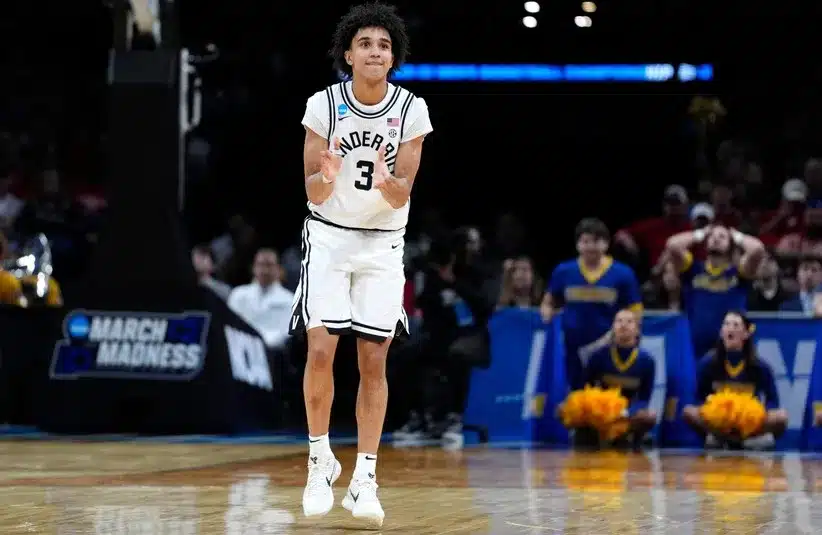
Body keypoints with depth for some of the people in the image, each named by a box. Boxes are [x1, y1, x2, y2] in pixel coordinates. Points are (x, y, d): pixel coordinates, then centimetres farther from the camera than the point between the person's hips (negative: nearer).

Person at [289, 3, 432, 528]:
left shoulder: (412, 109, -9)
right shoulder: (324, 105, -10)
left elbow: (403, 194, -10)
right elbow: (313, 193, -8)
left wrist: (387, 183, -33)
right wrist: (327, 179, -31)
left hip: (383, 243, 1)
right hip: (328, 236, -1)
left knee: (374, 362, -2)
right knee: (321, 351, -11)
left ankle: (365, 479, 3)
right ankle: (321, 460, 8)